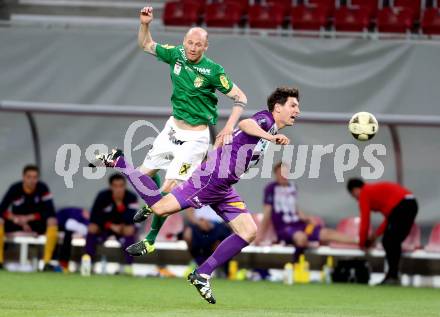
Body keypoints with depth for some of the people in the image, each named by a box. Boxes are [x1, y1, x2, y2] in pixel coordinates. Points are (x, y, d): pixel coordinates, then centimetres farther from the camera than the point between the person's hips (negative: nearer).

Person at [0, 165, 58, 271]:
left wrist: (29, 218, -25)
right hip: (16, 221, 0)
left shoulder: (43, 188, -15)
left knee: (52, 223, -30)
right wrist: (17, 220, -31)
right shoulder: (15, 189, -17)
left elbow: (49, 212, -18)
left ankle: (47, 261, -27)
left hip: (35, 222, 0)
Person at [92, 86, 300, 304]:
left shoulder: (268, 129, 20)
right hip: (211, 177, -10)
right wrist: (270, 137, -44)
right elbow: (245, 124, -33)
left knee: (249, 232, -1)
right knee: (159, 208, -13)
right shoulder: (266, 118, -8)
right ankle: (117, 162, 3)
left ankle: (201, 275, 0)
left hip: (223, 188, 10)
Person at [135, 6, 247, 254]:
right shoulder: (176, 55, -6)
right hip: (173, 128, 6)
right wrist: (145, 24, -11)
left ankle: (151, 240, 4)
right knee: (145, 174, 11)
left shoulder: (213, 71, -19)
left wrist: (230, 126, -25)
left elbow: (240, 97, -13)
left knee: (169, 188, -10)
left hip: (195, 137, -6)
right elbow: (146, 45, 8)